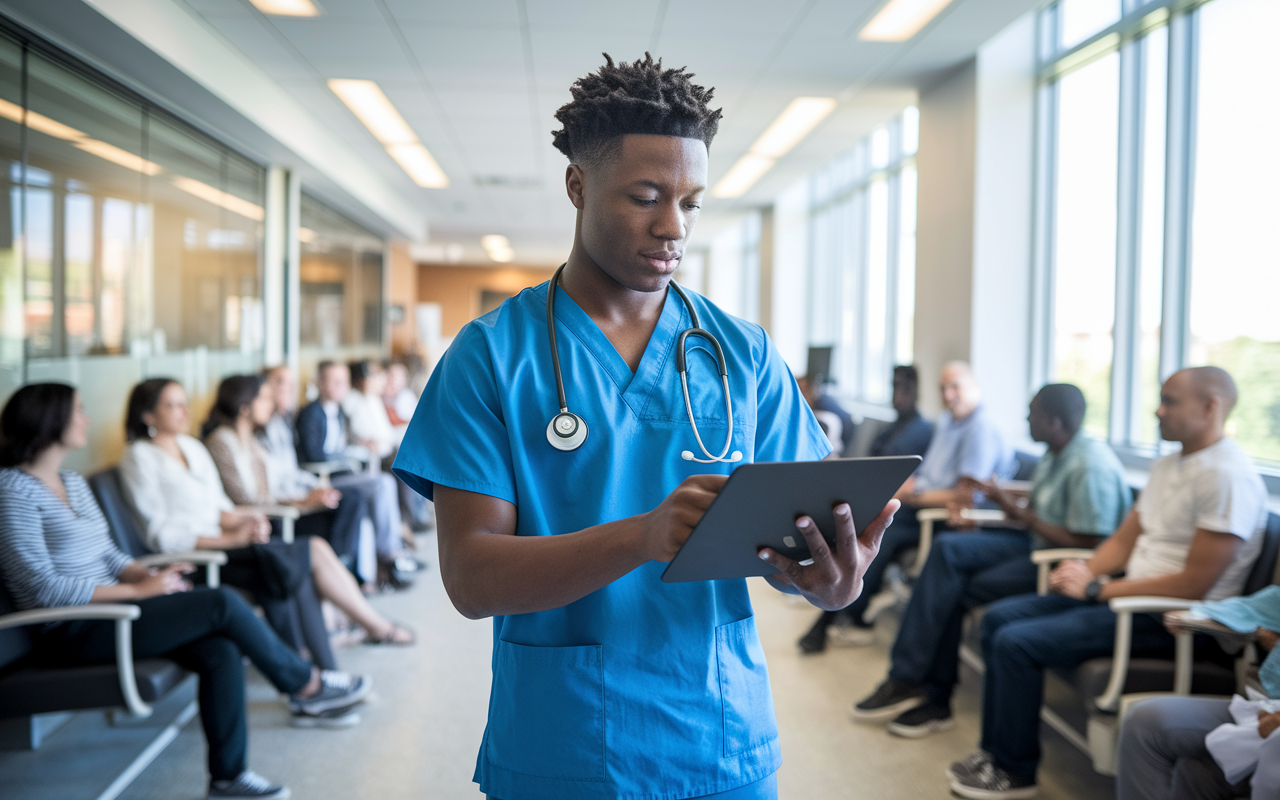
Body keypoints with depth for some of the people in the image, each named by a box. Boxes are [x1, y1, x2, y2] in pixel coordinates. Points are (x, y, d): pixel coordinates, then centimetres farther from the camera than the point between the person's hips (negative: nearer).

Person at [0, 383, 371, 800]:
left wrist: (151, 576, -4)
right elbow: (43, 587, -19)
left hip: (108, 610, 8)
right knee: (222, 604, -19)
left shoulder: (73, 483, 15)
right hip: (71, 633, -8)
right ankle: (308, 685, 1)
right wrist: (139, 589, -18)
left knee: (222, 650, -16)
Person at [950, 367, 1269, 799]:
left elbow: (1194, 584, -23)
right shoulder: (1168, 464, 13)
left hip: (1169, 619, -10)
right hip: (1128, 595, 10)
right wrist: (1084, 571, -6)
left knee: (1017, 643, -18)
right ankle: (996, 752, 9)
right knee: (999, 616, 4)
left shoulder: (1228, 477, -19)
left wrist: (1096, 589, -18)